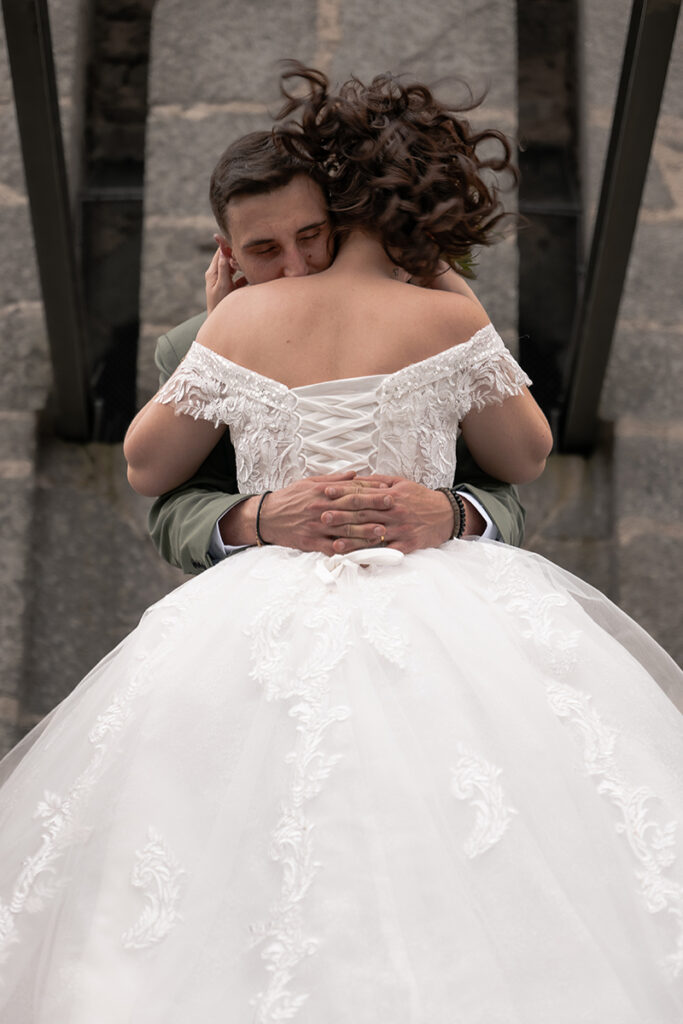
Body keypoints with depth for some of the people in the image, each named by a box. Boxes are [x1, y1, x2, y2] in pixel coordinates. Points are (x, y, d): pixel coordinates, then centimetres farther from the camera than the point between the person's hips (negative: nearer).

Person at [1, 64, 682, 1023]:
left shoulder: (244, 316, 4)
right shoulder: (451, 320, 0)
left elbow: (146, 462, 16)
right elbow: (526, 456, 16)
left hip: (266, 636, 2)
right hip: (436, 617, -1)